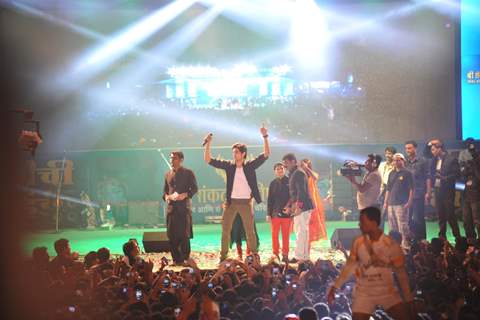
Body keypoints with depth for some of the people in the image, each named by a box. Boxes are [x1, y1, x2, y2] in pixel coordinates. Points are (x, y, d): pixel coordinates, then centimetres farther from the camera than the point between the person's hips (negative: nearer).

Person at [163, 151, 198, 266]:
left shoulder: (188, 173, 3)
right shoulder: (168, 174, 17)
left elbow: (194, 188, -1)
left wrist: (184, 195, -17)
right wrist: (166, 196, 0)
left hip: (184, 207, -4)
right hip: (171, 207, 5)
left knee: (184, 235, -6)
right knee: (171, 236, 2)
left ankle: (185, 259, 1)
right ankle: (176, 259, 9)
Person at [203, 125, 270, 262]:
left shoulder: (250, 165, -1)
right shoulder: (229, 166, 3)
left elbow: (266, 154, -6)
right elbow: (208, 160, 1)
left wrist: (265, 137, -16)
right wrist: (208, 144, -10)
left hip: (246, 202, -1)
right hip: (231, 202, 2)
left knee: (250, 231, 4)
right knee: (225, 229, 2)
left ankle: (254, 255, 10)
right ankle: (223, 255, 8)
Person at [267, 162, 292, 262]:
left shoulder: (289, 182, 3)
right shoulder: (273, 183, 9)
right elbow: (270, 200, 10)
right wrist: (268, 214, 4)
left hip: (286, 213, -2)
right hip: (275, 213, 2)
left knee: (286, 235, 2)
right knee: (274, 235, 1)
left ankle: (285, 255, 8)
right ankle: (275, 254, 9)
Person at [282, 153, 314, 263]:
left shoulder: (298, 173, -12)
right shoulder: (293, 174, 20)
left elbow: (302, 191, -20)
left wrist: (298, 206, -25)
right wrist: (289, 206, 23)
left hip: (303, 207, -11)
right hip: (299, 207, 11)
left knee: (301, 231, -9)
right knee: (302, 231, 13)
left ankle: (299, 257, -9)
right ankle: (305, 256, 17)